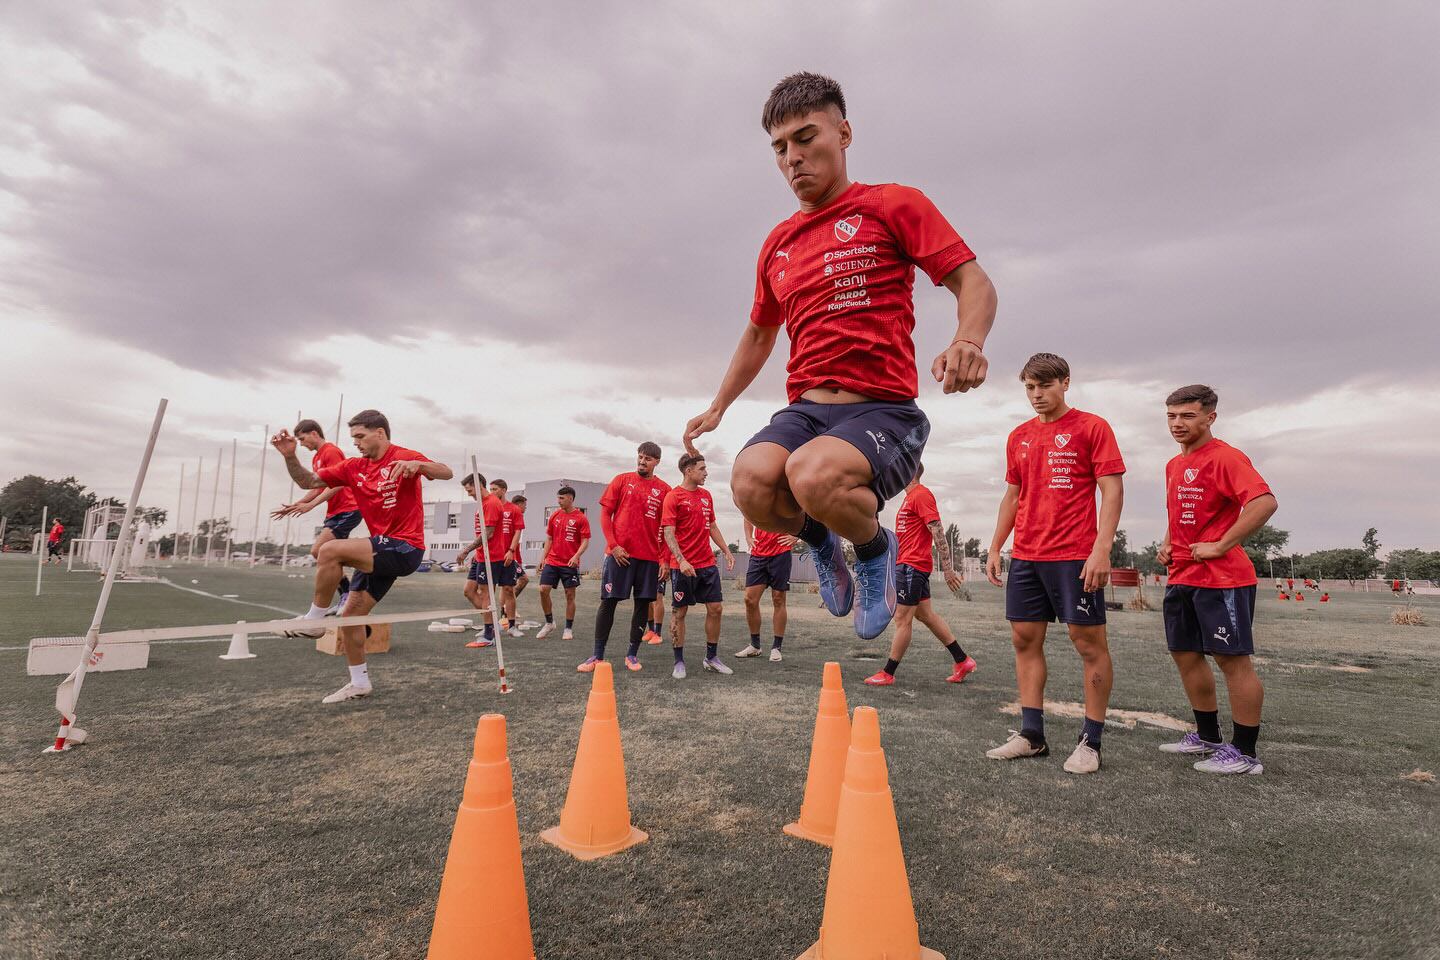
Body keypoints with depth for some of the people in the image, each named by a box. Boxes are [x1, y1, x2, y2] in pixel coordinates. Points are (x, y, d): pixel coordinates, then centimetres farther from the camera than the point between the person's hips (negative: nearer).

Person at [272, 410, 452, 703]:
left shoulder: (403, 457, -9)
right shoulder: (353, 467, 10)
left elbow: (446, 473, -23)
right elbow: (307, 482, 12)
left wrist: (417, 464, -42)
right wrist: (290, 456, -5)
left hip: (405, 549, -8)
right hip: (381, 551, 8)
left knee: (330, 550, -25)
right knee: (350, 615, 10)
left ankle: (313, 620, -7)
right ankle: (359, 682, 25)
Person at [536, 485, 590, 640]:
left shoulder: (581, 518, -5)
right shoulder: (554, 516, 8)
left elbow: (585, 541, -8)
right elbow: (549, 539, 14)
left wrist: (576, 556, -22)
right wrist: (543, 557, 6)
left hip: (570, 564, -4)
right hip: (551, 562, 4)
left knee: (570, 595, 2)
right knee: (543, 590, -4)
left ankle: (569, 629, 14)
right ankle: (549, 623, 14)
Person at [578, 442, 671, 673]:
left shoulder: (664, 490, 6)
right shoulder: (622, 480, 6)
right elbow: (605, 514, 4)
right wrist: (613, 545, -7)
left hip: (649, 556, 1)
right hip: (619, 553, -1)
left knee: (643, 603, 4)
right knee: (608, 601, 0)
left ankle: (632, 654, 17)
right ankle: (598, 656, 8)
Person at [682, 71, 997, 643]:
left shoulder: (894, 205, 4)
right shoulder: (777, 245, 19)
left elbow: (973, 282, -1)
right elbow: (759, 334, 32)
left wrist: (967, 341, -24)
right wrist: (717, 407, 30)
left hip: (883, 409, -4)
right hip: (804, 410, 4)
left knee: (813, 474, -35)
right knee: (751, 482, -28)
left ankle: (875, 547, 1)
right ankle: (820, 538, 8)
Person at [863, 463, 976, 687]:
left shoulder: (921, 495, -12)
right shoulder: (911, 496, 19)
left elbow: (938, 532, -18)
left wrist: (947, 568, -21)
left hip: (912, 566, -10)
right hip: (909, 565, 10)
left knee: (902, 619, -4)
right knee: (926, 614, 14)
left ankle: (888, 673, 3)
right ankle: (963, 660, 21)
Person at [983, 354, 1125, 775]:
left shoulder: (1091, 427, -2)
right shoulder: (1019, 437, 14)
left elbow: (1112, 490, -7)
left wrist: (1102, 549, -17)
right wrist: (995, 548, 14)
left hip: (1075, 557, -6)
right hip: (1025, 555, 6)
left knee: (1088, 641, 1)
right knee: (1025, 639, 7)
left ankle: (1091, 741, 11)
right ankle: (1031, 735, 16)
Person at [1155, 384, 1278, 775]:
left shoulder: (1225, 457, -12)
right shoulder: (1174, 465, 15)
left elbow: (1265, 502, -25)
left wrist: (1221, 545, -22)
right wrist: (1167, 543, 14)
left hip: (1221, 578, -9)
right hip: (1181, 578, 9)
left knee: (1233, 659, -1)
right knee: (1185, 655, 14)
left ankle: (1244, 752, 10)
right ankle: (1207, 737, 28)